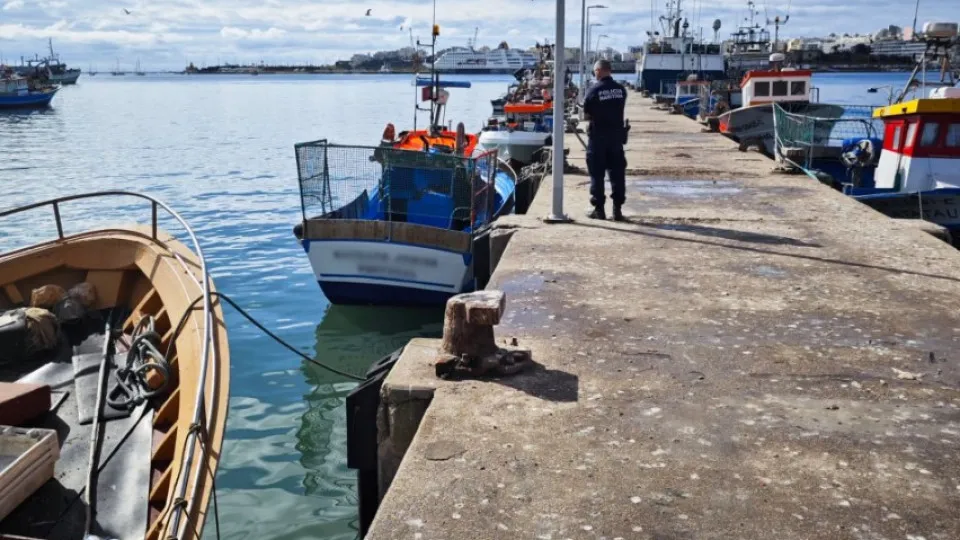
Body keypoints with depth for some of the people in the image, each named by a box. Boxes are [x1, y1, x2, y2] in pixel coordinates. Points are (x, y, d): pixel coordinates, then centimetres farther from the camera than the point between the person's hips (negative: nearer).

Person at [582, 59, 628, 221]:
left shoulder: (594, 90, -10)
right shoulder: (621, 89, 2)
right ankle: (617, 209, 8)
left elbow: (586, 115, -7)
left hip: (598, 135, -3)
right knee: (617, 172, 8)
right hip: (617, 134, 4)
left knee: (597, 173, 5)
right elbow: (619, 109, 6)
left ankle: (599, 209, 6)